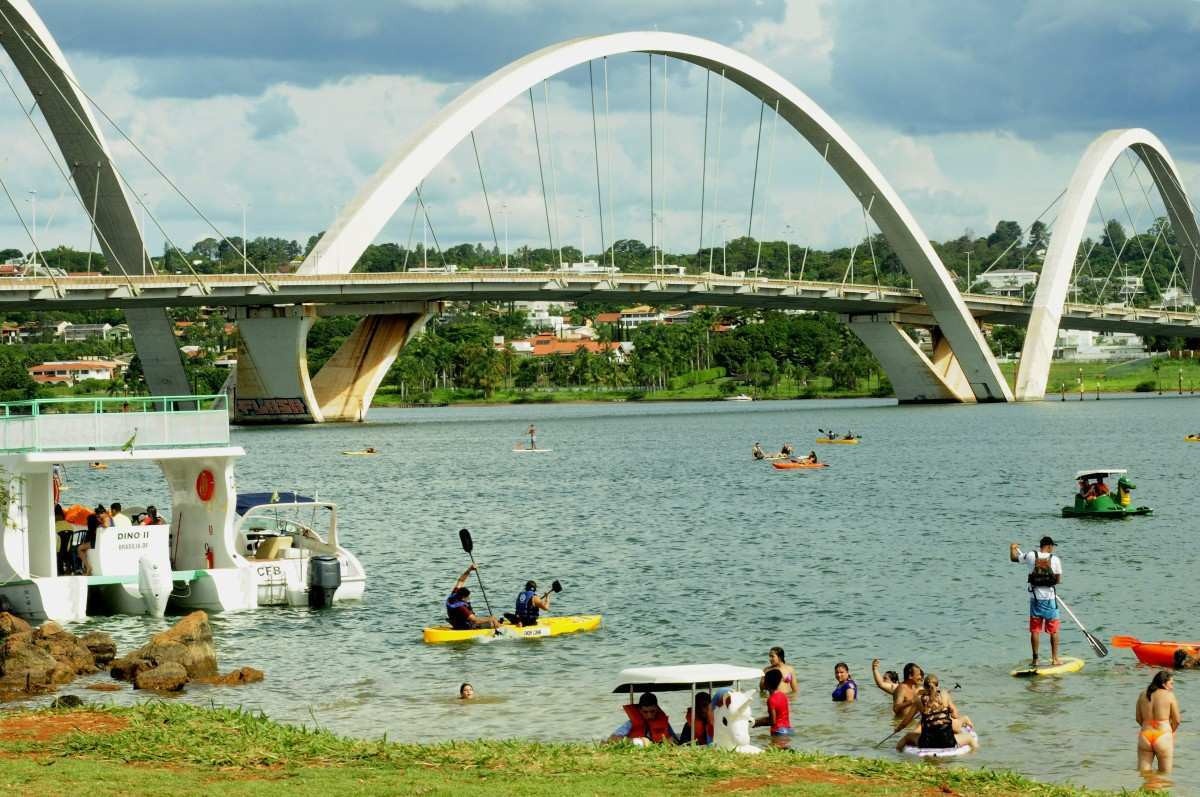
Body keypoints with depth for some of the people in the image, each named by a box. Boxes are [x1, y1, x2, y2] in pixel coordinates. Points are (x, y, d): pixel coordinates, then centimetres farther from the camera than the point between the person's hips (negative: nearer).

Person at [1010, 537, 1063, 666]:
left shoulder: (1031, 556, -3)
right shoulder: (1055, 560, -7)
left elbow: (1014, 558, 12)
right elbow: (1058, 580, -5)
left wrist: (1013, 548, 32)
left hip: (1035, 597, 2)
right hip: (1049, 597, -2)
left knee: (1035, 630, 6)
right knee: (1054, 630, 9)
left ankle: (1035, 659, 6)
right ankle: (1055, 658, 9)